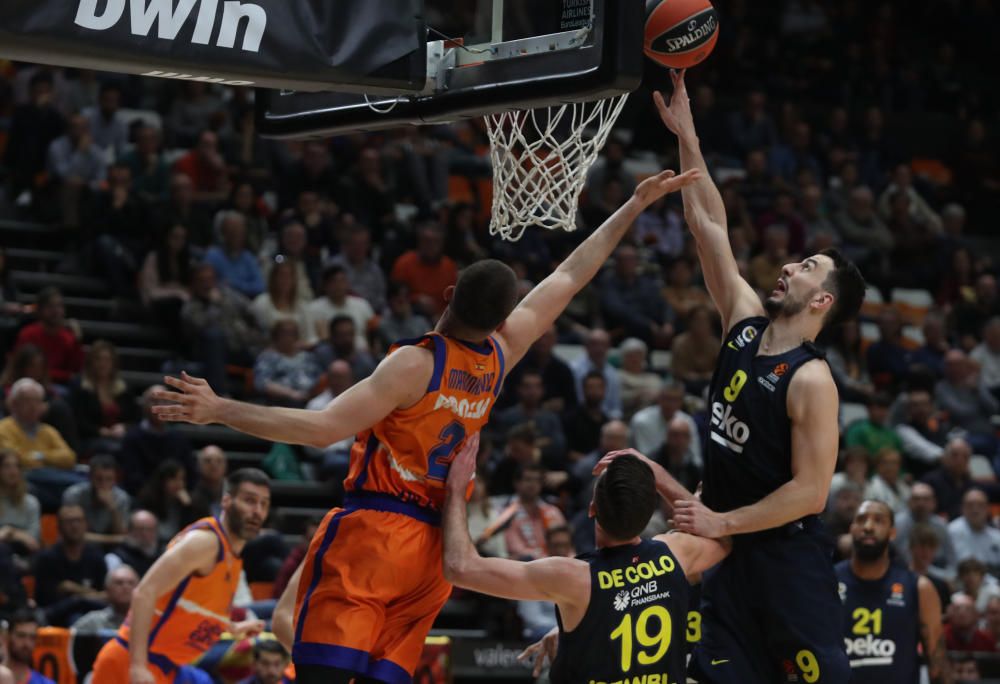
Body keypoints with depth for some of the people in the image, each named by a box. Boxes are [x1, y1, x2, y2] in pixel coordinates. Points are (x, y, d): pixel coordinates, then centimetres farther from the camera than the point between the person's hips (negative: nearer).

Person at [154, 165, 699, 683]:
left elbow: (324, 428, -19)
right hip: (433, 544, 6)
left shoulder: (417, 363, -13)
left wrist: (220, 411, -19)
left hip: (372, 530, -6)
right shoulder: (501, 355, 5)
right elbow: (571, 275, 17)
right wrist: (634, 206, 27)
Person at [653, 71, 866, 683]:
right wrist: (687, 137, 5)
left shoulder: (811, 380, -15)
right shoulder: (746, 324, 6)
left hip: (788, 557, -7)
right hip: (732, 553, 8)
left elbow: (810, 492, -19)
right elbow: (710, 226, 9)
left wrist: (721, 522, -17)